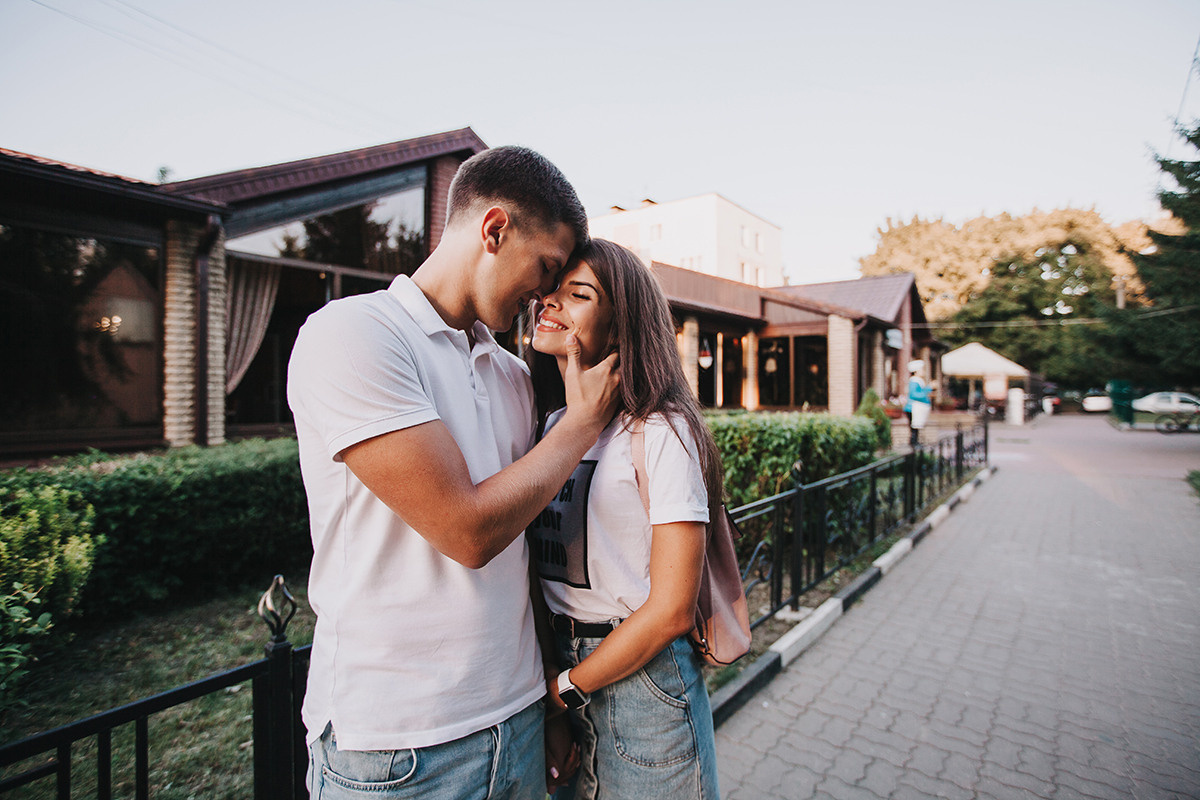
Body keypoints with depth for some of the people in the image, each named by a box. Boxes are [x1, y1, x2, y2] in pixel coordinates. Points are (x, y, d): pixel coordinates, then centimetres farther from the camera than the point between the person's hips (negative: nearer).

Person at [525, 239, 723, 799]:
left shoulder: (660, 432, -18)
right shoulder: (549, 421, 2)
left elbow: (671, 611, -18)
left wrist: (564, 688, -10)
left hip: (641, 676, -5)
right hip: (555, 663, 6)